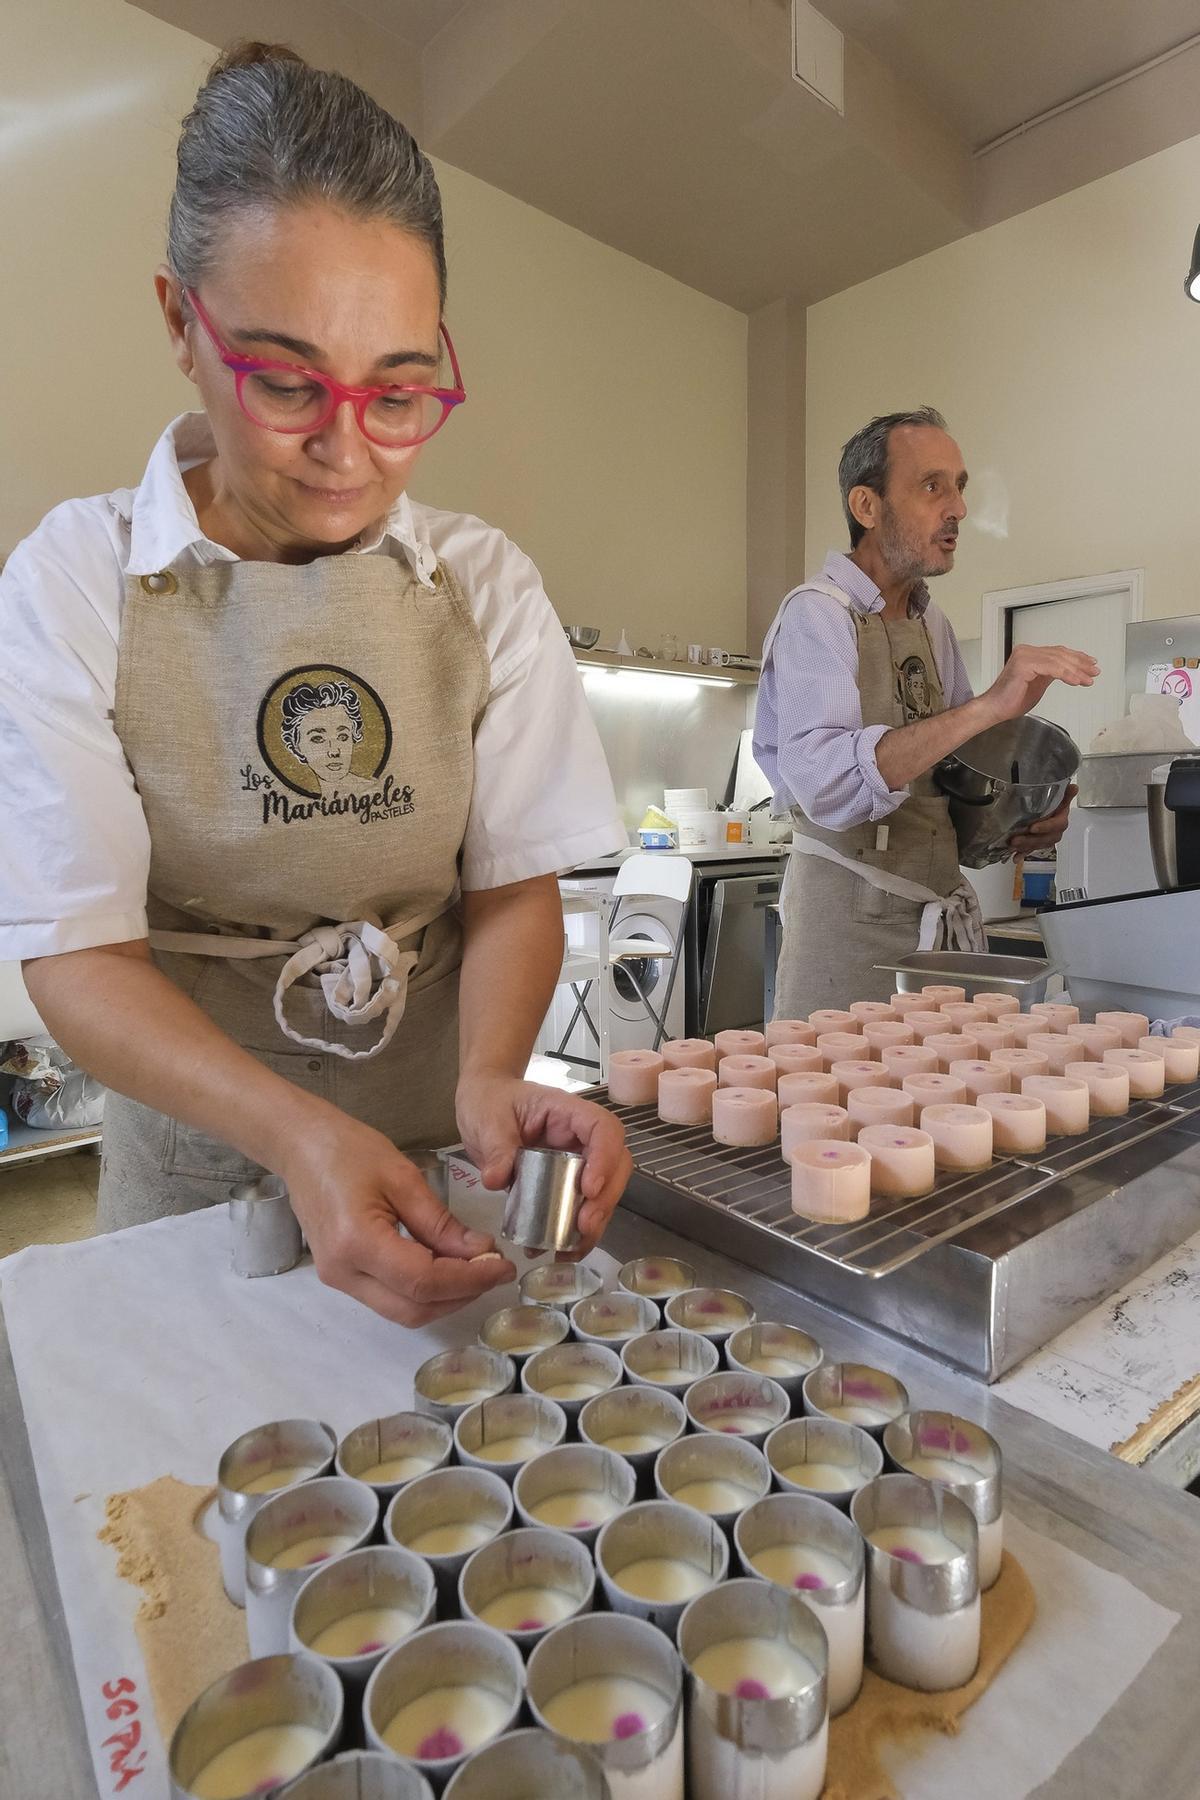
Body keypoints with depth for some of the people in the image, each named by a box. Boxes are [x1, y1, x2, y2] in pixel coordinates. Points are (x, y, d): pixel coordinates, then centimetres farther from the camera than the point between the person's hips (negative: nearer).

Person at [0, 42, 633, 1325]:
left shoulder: (484, 585, -5)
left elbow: (516, 884, -7)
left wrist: (488, 1076, -26)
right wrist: (296, 1135, -33)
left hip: (437, 1169, 2)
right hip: (201, 1161, -1)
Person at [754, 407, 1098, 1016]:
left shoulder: (933, 625, 13)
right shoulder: (815, 614, -13)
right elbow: (826, 785, -29)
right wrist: (989, 705, -33)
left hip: (946, 913, 8)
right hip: (851, 919, -8)